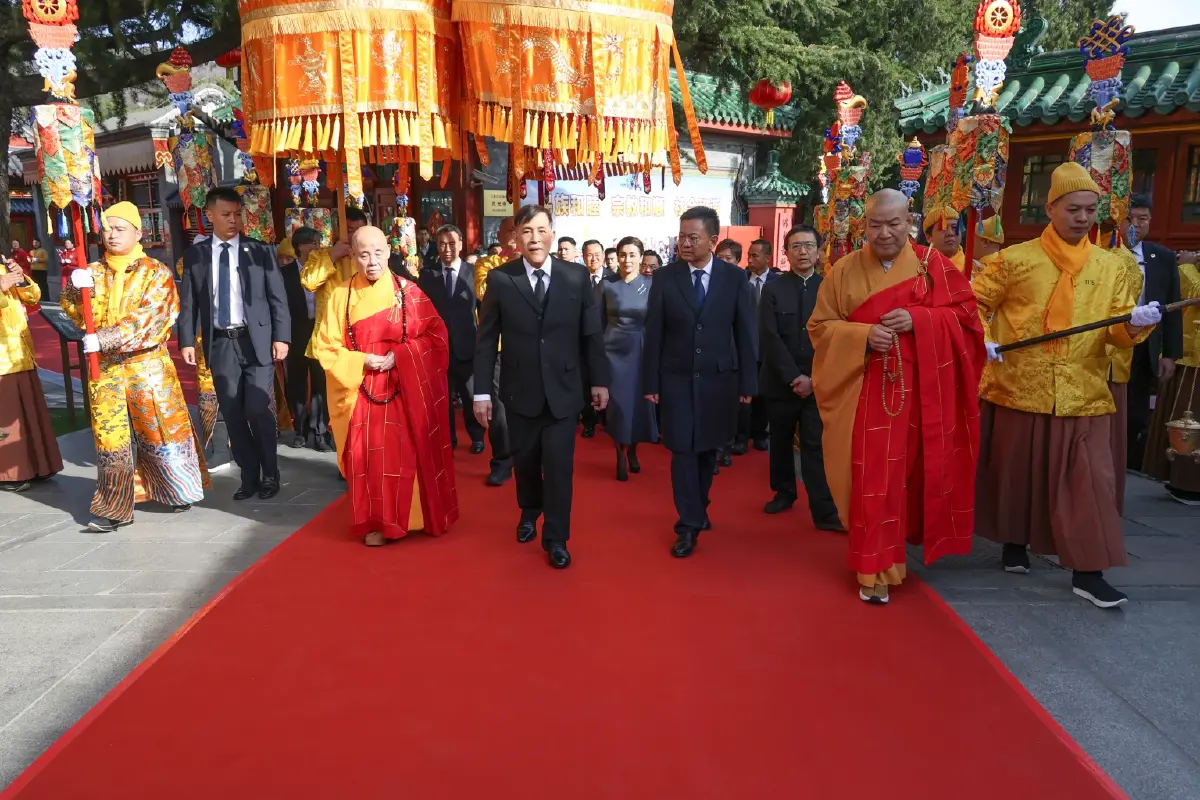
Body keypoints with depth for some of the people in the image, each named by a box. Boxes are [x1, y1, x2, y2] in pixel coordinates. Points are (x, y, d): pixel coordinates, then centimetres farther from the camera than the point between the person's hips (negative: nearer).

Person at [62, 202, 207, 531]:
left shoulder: (156, 273, -2)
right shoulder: (93, 273, 10)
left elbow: (147, 320, -14)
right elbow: (74, 312, 2)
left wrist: (103, 339, -23)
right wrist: (75, 289, -19)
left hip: (148, 367, -3)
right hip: (104, 369, 3)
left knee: (162, 430, 6)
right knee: (110, 438, 4)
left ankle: (179, 488, 26)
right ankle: (113, 507, 9)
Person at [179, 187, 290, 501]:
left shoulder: (261, 251, 3)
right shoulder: (195, 254, 7)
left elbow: (278, 298, 0)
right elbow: (189, 302, 6)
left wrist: (281, 337, -7)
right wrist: (186, 340, -2)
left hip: (256, 340, -2)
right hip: (220, 343, 2)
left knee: (258, 409, -5)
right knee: (232, 413, 6)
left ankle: (270, 475, 14)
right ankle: (249, 476, 20)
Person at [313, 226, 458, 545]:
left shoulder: (408, 291, -2)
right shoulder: (341, 295, 1)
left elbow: (437, 335, -2)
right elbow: (326, 346, 2)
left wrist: (400, 356, -14)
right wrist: (362, 361, -14)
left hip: (407, 389, -1)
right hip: (363, 390, 1)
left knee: (411, 452, 3)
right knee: (370, 455, 2)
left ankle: (416, 515, 22)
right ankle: (377, 522, 16)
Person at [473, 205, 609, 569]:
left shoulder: (577, 277, -4)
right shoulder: (500, 279, -5)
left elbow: (591, 333, 2)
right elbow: (486, 339, -3)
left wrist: (599, 380, 4)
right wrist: (482, 391, -5)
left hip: (563, 389, 0)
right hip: (520, 390, 1)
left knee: (559, 465, 1)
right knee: (525, 460, 16)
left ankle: (556, 539, 17)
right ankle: (529, 513, 44)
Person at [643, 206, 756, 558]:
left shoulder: (735, 277, -2)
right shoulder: (664, 277, -3)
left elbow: (745, 333, 0)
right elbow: (654, 333, -1)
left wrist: (747, 383, -1)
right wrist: (651, 382, -3)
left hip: (719, 378, 1)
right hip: (677, 378, -1)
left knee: (708, 449, 14)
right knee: (683, 450, -1)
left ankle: (698, 509, 35)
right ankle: (690, 525, 9)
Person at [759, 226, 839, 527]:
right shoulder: (772, 289, 1)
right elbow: (770, 338, -7)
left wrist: (814, 378, -10)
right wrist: (793, 377, -13)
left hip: (818, 382, -1)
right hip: (781, 382, 1)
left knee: (815, 445, -5)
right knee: (781, 441, 13)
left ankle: (825, 511, -3)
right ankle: (784, 492, 31)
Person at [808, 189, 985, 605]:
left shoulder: (933, 264, 3)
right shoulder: (844, 271, 1)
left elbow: (965, 312, 2)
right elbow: (820, 327, 0)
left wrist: (918, 320, -15)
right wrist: (864, 336, -17)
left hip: (920, 390, 1)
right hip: (866, 390, -1)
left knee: (911, 472, 9)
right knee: (872, 479, -5)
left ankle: (897, 546, 32)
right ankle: (877, 569, 5)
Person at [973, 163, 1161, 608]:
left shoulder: (1110, 267, 6)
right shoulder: (1016, 259, -2)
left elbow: (1118, 331, 4)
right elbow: (974, 302, 2)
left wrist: (1135, 324, -19)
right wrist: (981, 338, -16)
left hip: (1082, 396, 2)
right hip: (1019, 389, -1)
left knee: (1087, 481, -2)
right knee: (1017, 474, 11)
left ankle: (1088, 572, 4)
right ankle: (1015, 546, 32)